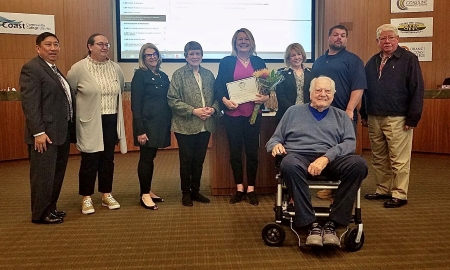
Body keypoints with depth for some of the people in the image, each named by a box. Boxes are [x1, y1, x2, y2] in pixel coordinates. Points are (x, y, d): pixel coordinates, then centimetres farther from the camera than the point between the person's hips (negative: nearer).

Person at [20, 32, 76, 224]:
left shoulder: (55, 70, 17)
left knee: (57, 174, 15)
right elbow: (30, 103, -18)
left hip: (61, 132, 9)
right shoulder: (31, 68, -10)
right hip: (45, 134, -9)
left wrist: (69, 130, 14)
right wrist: (38, 132, -23)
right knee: (43, 175, 1)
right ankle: (40, 213, 14)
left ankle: (50, 208, 28)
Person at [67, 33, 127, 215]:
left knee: (108, 159, 11)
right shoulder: (79, 68, -9)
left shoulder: (115, 68, 5)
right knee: (89, 160, 1)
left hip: (111, 121, 5)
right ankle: (86, 198, 15)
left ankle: (107, 195, 23)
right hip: (90, 122, -4)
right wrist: (84, 103, 3)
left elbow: (121, 89, 21)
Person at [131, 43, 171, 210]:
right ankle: (145, 195, 10)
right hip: (147, 123, -6)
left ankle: (148, 191, 24)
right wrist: (140, 130, -18)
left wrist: (169, 124, 8)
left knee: (151, 157, 14)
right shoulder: (140, 75, -7)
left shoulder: (163, 76, 13)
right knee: (146, 158, 0)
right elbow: (136, 104, -12)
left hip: (161, 124, 6)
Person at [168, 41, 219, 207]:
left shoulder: (208, 74, 10)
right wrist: (193, 111, -17)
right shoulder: (179, 74, -3)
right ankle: (186, 193, 21)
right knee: (186, 161, 6)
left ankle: (195, 191, 27)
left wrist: (213, 109, -10)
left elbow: (216, 96, 11)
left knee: (199, 160, 13)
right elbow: (172, 100, -10)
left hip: (205, 125, 4)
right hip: (186, 126, -4)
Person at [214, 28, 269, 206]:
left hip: (253, 113, 1)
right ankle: (239, 189, 19)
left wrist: (266, 96, -13)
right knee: (235, 152, 6)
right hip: (233, 114, -1)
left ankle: (251, 190, 17)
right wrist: (224, 100, -18)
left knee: (252, 152, 5)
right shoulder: (226, 62, 4)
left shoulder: (258, 62, 10)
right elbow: (218, 85, -1)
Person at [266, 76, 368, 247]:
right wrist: (276, 145, -9)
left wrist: (326, 157, -15)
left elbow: (350, 143, 5)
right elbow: (275, 138, 19)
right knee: (289, 164, -38)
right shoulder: (293, 112, 21)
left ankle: (332, 223, -24)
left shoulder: (341, 116, 22)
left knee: (358, 164, -29)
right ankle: (312, 224, -30)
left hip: (331, 160, 2)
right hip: (299, 156, -1)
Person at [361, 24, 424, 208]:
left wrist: (412, 118, -11)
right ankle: (383, 190, 24)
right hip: (374, 118, 6)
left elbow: (417, 90, -7)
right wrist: (364, 114, 15)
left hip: (397, 119, -6)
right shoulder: (373, 62, 15)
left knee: (399, 160, -1)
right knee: (379, 159, 12)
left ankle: (399, 195, 8)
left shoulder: (409, 59, -3)